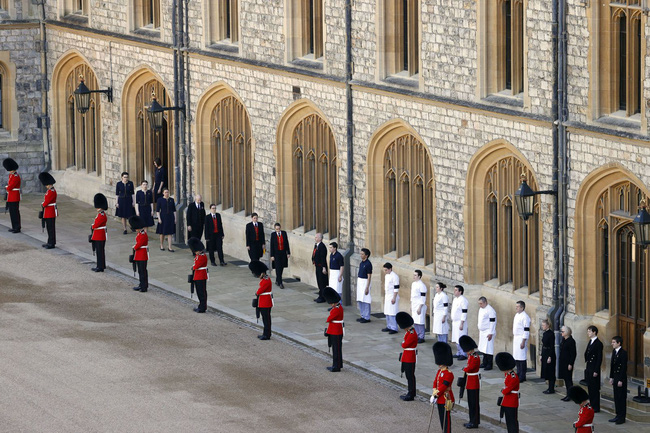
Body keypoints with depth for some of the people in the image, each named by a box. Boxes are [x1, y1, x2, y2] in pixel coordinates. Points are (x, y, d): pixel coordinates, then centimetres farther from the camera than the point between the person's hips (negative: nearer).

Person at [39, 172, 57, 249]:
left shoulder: (52, 192, -20)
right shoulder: (49, 190, 12)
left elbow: (47, 201, -20)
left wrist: (43, 205, -3)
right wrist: (43, 204, 2)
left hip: (51, 213, -10)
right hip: (48, 213, 10)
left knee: (51, 228, -4)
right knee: (49, 228, 15)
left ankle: (52, 244, 0)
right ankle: (50, 242, 22)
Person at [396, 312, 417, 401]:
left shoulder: (412, 334, -22)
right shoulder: (408, 332, 10)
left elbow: (404, 345, -23)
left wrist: (403, 343, -3)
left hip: (410, 359, -10)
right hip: (406, 359, 10)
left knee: (410, 376, -3)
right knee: (408, 376, 17)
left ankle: (411, 395, 2)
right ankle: (410, 392, 26)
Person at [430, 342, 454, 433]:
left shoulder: (448, 374, -18)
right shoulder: (439, 372, 10)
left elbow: (443, 386, -22)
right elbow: (435, 383, 8)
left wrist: (436, 395, -20)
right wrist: (434, 394, -6)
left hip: (446, 400, -9)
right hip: (440, 399, 9)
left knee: (446, 418, -3)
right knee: (441, 418, 15)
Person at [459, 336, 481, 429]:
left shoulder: (475, 358, -20)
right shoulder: (471, 356, 10)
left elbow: (469, 369, -24)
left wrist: (464, 368, -5)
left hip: (474, 384, -10)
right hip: (470, 383, 10)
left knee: (474, 403, -3)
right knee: (471, 402, 15)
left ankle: (475, 422, 2)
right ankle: (472, 421, 22)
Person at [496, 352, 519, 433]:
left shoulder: (514, 378, -24)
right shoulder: (507, 374, 6)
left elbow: (507, 390, -22)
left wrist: (503, 391, -2)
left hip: (512, 404, -9)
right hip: (506, 403, 9)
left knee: (513, 422, -3)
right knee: (508, 421, 16)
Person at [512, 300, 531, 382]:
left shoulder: (524, 317, -16)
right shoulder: (517, 315, 13)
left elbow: (526, 330, -18)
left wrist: (523, 342, -20)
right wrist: (513, 336, 22)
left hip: (521, 338, -10)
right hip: (516, 338, 10)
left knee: (521, 358, -7)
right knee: (516, 357, 14)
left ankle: (522, 377, -3)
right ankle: (518, 373, 23)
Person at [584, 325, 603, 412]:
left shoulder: (598, 344, -13)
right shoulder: (590, 342, 14)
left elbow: (599, 358, -15)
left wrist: (596, 371, -18)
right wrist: (586, 367, 13)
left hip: (594, 369, -9)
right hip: (588, 369, 9)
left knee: (594, 388, -3)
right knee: (590, 388, 13)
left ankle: (596, 407, 2)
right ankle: (591, 405, 20)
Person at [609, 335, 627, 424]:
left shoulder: (623, 353, -15)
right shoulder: (614, 352, 11)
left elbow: (624, 368, -17)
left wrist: (621, 380, -18)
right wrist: (611, 377, 13)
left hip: (621, 378, -8)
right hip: (615, 377, 8)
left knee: (621, 397, -3)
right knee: (616, 397, 12)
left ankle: (622, 417, 2)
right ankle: (618, 415, 19)